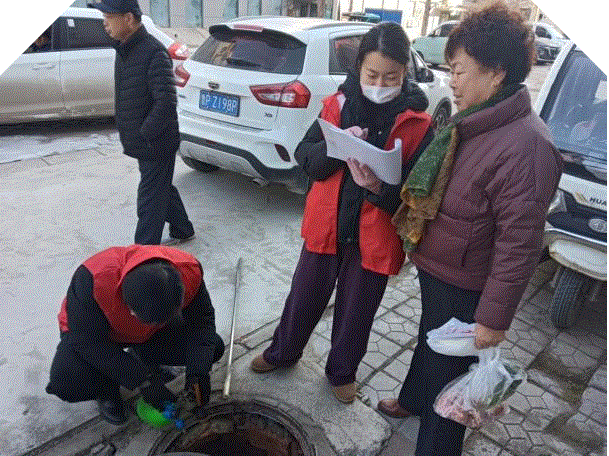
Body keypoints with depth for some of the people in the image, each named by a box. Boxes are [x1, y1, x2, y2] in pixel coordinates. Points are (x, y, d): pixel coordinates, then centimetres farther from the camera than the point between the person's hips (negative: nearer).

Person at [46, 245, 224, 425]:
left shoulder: (189, 270, -32)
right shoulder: (91, 280, -41)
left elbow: (202, 320, -15)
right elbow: (90, 341, -31)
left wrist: (197, 372, -26)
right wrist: (142, 381, -32)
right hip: (91, 332, -2)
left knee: (214, 348, -13)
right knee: (66, 383, -32)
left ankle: (142, 357, 11)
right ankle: (107, 391, 5)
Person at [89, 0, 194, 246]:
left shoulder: (153, 53, -20)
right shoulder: (124, 49, 11)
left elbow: (166, 103, -25)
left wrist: (145, 134, -19)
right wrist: (130, 137, 15)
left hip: (156, 145, -9)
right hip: (141, 144, 10)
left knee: (150, 200, -1)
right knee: (163, 189, 21)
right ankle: (182, 231, 39)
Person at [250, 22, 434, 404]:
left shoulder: (418, 122, -9)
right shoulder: (339, 103, -3)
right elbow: (305, 158, -4)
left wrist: (379, 188, -29)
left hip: (375, 237, -1)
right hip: (326, 225, 2)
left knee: (356, 311, 16)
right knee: (305, 297, 19)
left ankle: (342, 370, 43)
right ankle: (283, 352, 46)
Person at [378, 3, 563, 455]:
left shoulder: (526, 145, -28)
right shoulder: (473, 122, 2)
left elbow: (519, 244, -27)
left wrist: (494, 318, -22)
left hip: (464, 289, -8)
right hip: (434, 268, 9)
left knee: (448, 368, 12)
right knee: (429, 341, 29)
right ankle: (413, 400, 56)